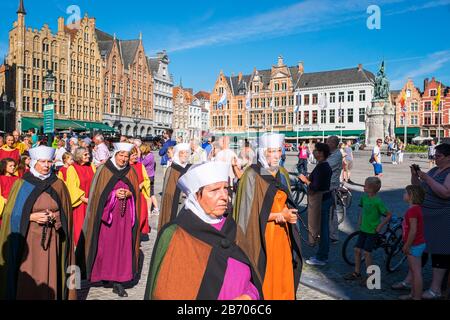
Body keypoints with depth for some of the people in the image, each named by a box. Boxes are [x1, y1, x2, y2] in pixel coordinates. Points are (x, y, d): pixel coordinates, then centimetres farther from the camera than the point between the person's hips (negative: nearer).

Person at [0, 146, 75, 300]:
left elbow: (66, 213, 10)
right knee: (28, 280, 0)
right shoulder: (21, 184, 0)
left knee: (49, 276, 4)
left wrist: (54, 216, -9)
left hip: (51, 240, 1)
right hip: (28, 240, -1)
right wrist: (32, 217, -15)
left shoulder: (58, 184, 5)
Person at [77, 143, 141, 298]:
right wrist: (114, 194, -16)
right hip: (106, 214, -2)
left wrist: (128, 194, -11)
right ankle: (103, 273, 22)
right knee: (105, 246, 2)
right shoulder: (104, 170, -2)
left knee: (122, 247, 1)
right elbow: (98, 193, -3)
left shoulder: (131, 172, 7)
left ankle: (118, 281, 7)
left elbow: (136, 193, 9)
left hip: (125, 217, 2)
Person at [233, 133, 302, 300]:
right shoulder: (252, 175, -12)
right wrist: (280, 215, -18)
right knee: (264, 281, 3)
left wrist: (285, 215, -7)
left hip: (282, 234, 6)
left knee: (282, 279, 12)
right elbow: (251, 213, -14)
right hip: (261, 236, -6)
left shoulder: (282, 173, 8)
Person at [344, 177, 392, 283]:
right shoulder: (364, 197, 2)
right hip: (363, 229, 7)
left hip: (372, 231, -7)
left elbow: (389, 215, -17)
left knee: (366, 253, -4)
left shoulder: (377, 201, -20)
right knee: (357, 250, 9)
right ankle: (357, 273, 24)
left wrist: (380, 226, -15)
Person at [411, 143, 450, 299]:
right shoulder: (433, 170, 12)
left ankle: (436, 289, 10)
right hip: (424, 216, 8)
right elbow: (418, 187, 17)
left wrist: (427, 178, -25)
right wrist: (414, 175, -1)